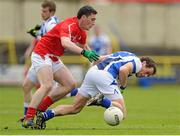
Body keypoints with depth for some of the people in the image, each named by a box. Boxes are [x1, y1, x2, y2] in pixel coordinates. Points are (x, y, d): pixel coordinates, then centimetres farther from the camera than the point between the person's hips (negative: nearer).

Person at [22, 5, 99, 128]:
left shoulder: (82, 31, 6)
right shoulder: (68, 26, -25)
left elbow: (84, 46, 27)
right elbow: (65, 43, -46)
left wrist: (94, 57, 15)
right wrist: (84, 52, -54)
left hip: (54, 59, 10)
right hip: (42, 55, -10)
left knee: (70, 84, 3)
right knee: (47, 86, -27)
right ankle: (28, 119, -29)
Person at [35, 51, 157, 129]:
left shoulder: (124, 54, 31)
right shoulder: (137, 62, 6)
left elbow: (100, 59, 30)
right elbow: (123, 70, -15)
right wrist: (123, 85, 0)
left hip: (92, 71, 8)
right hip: (105, 77, -8)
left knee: (75, 108, 11)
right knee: (122, 113, -5)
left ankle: (45, 115, -4)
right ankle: (100, 100, -26)